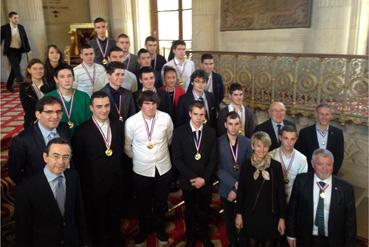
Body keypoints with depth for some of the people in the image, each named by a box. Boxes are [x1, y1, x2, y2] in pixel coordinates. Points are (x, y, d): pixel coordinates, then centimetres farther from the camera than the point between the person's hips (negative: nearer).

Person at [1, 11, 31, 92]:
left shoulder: (21, 27, 6)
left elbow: (25, 39, 10)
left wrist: (28, 49, 4)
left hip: (19, 50, 4)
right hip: (10, 50, -4)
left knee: (14, 68, 11)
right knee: (16, 66, -21)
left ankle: (9, 85, 24)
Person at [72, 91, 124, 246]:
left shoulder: (118, 126, -3)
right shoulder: (82, 131, -17)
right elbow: (78, 162, -11)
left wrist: (119, 173, 3)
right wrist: (85, 184, -9)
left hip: (115, 182, 4)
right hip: (94, 185, -4)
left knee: (115, 218, 24)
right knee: (97, 221, 18)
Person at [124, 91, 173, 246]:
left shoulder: (166, 118, -13)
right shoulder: (131, 122, -16)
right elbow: (127, 146, 1)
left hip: (163, 168, 1)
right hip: (141, 170, -1)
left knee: (161, 203, 20)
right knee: (143, 204, 19)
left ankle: (160, 229, 46)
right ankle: (143, 230, 45)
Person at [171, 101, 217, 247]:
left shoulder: (211, 132, -5)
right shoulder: (179, 132, -11)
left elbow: (213, 159, -4)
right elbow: (176, 159, -12)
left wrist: (204, 178, -14)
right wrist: (193, 177, -17)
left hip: (206, 181, 1)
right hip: (188, 180, -1)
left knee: (204, 210, 16)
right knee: (190, 211, 19)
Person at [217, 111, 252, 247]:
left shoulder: (247, 142, -8)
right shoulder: (218, 143, -11)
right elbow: (218, 169, -12)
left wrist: (237, 189, -12)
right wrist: (234, 183, -20)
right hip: (226, 189, 0)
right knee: (229, 219, 17)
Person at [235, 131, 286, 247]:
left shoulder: (276, 166, -8)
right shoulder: (246, 165, -5)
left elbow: (281, 193, -5)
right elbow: (240, 191, 1)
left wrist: (282, 217, -5)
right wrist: (238, 213, 1)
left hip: (270, 215, -1)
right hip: (250, 215, 1)